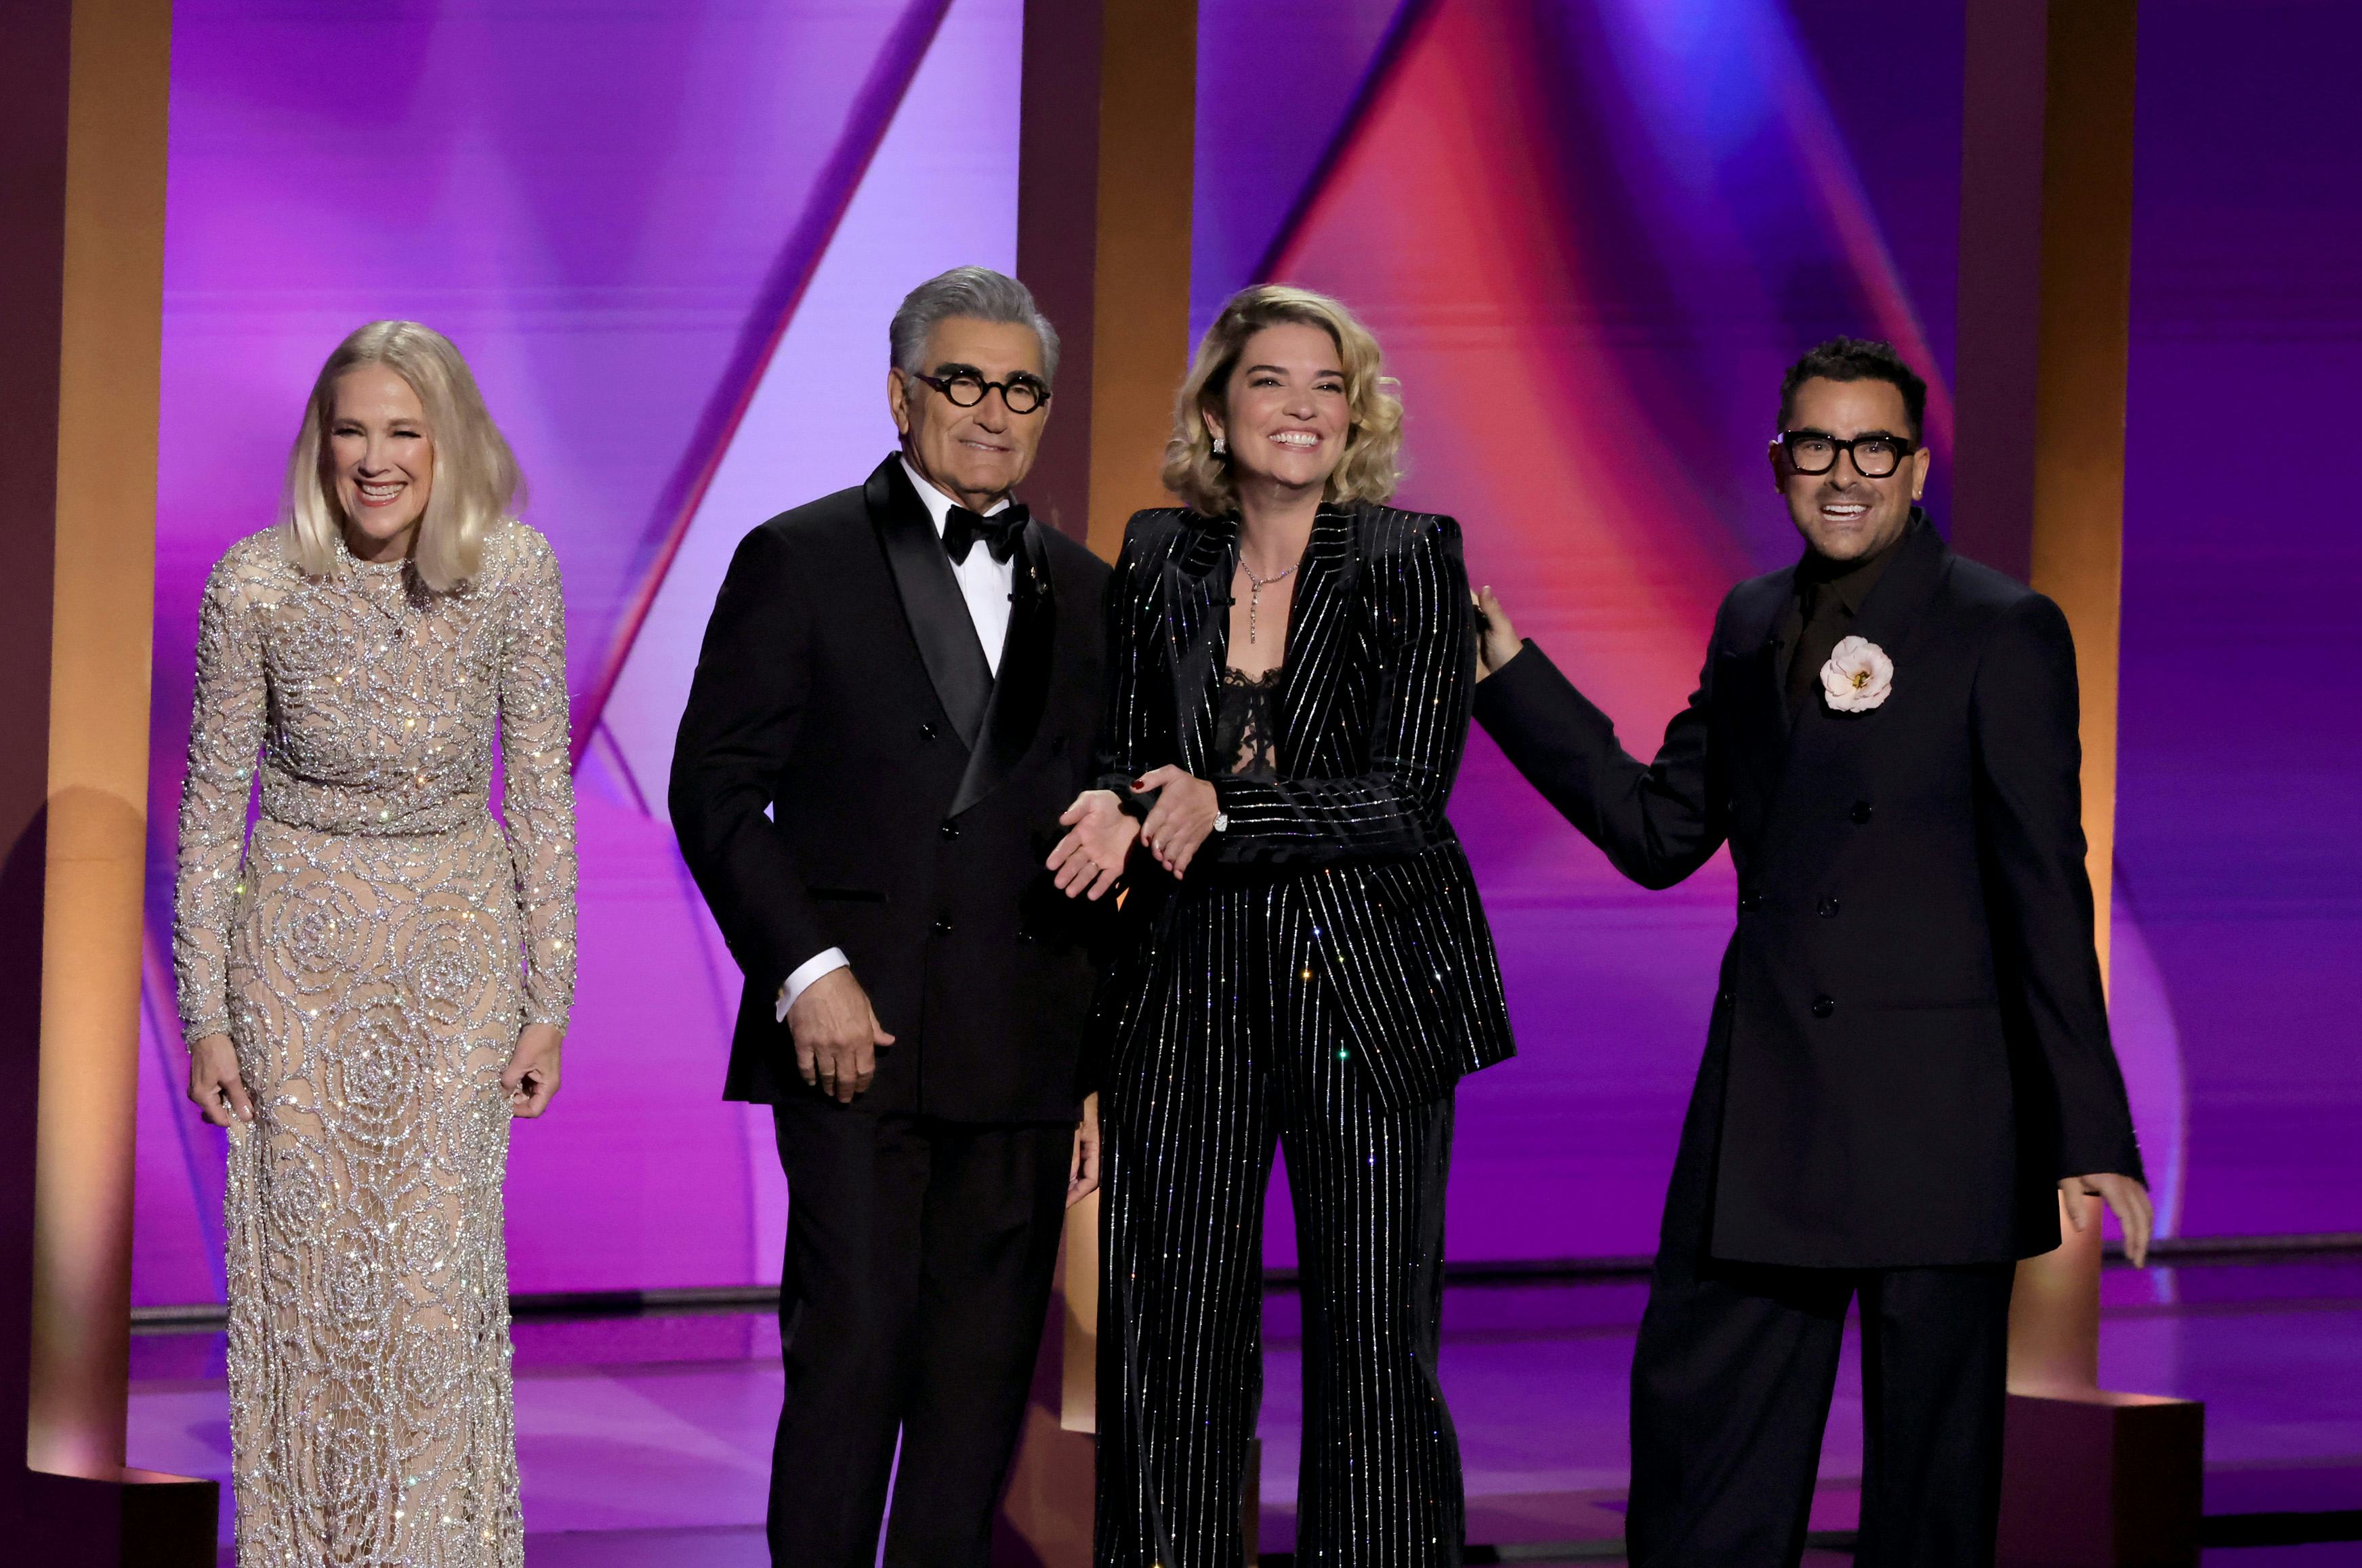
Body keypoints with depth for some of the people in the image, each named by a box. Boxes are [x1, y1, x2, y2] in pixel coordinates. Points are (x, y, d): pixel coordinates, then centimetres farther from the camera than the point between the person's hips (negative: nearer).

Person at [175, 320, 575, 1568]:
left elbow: (542, 788, -2)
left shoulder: (516, 574, -10)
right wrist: (204, 1014, -2)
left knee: (440, 1266, -1)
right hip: (300, 946, 0)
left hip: (461, 943, 0)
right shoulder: (258, 583, -12)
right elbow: (213, 801, -3)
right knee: (304, 1260, 6)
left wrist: (549, 1000, -1)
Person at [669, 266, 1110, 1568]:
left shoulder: (1082, 596, 15)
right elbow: (714, 789, -2)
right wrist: (808, 970, -13)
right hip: (857, 1026, -4)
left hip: (1021, 1056, 4)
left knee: (983, 1376, 4)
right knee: (854, 1350, -9)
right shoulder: (801, 561, 3)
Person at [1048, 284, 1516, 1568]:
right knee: (1170, 1331, 2)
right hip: (1189, 988, 3)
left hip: (1365, 991, -3)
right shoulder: (1160, 561, 8)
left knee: (1373, 1335, -2)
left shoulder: (1411, 560, -3)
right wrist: (1120, 812, -8)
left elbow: (1406, 798, -9)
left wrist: (1217, 810, -16)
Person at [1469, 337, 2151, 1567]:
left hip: (1933, 1117, -6)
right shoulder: (1754, 624, 12)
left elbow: (2046, 890, -8)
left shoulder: (2002, 633, -5)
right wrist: (1507, 669, 9)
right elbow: (1659, 833, 13)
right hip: (1763, 1102, 6)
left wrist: (2088, 1131, -11)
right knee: (1695, 1417, 6)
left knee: (1932, 1467, 2)